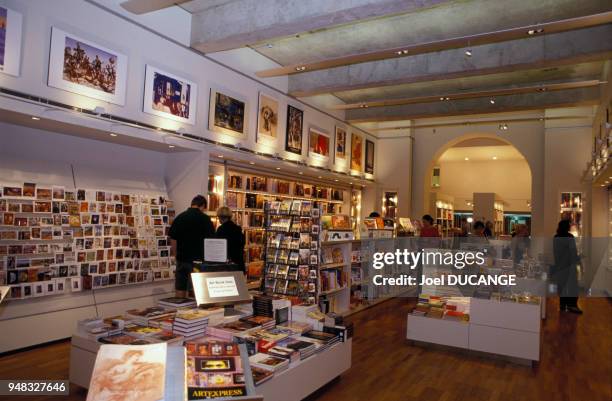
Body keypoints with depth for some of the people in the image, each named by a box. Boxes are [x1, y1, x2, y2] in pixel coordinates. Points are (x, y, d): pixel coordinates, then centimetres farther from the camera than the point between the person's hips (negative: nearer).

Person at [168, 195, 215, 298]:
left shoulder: (179, 217, 4)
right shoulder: (205, 218, -7)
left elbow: (173, 240, 4)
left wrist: (177, 256, 14)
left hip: (182, 258, 4)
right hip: (198, 259, -4)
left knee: (180, 288, 11)